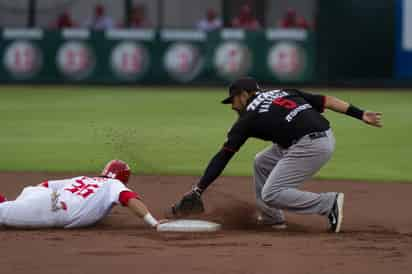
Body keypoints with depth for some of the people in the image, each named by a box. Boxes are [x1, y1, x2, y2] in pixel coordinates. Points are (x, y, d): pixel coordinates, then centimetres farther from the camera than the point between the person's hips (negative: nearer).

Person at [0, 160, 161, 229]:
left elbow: (44, 185, 34)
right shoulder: (114, 184, 18)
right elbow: (131, 200, -2)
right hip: (56, 213, -6)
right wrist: (154, 223, -8)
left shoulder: (83, 179, 34)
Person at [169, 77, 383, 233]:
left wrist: (198, 190, 3)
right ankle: (271, 219, 23)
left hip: (310, 146, -9)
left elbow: (223, 156, 3)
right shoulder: (283, 92, 22)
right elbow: (325, 100, 12)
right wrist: (361, 114, 9)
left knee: (271, 195, -7)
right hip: (326, 137, 9)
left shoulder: (248, 117, 4)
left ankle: (330, 204, -9)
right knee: (262, 163, 23)